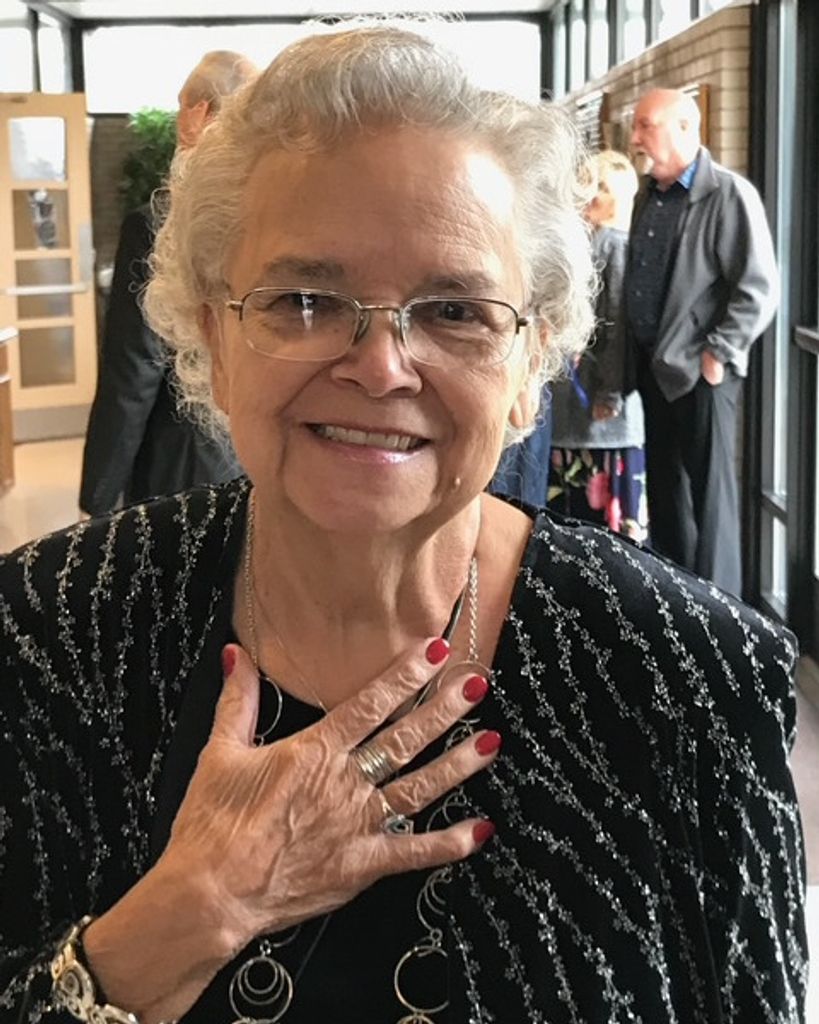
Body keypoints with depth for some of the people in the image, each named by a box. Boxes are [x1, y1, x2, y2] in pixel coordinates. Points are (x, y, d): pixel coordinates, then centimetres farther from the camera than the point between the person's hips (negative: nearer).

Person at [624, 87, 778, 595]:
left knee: (709, 493, 1)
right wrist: (636, 352, 13)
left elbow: (758, 288, -17)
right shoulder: (649, 196, 11)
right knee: (664, 487, 16)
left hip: (701, 371, -8)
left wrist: (718, 353, -17)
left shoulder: (729, 196, -13)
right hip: (654, 365, 8)